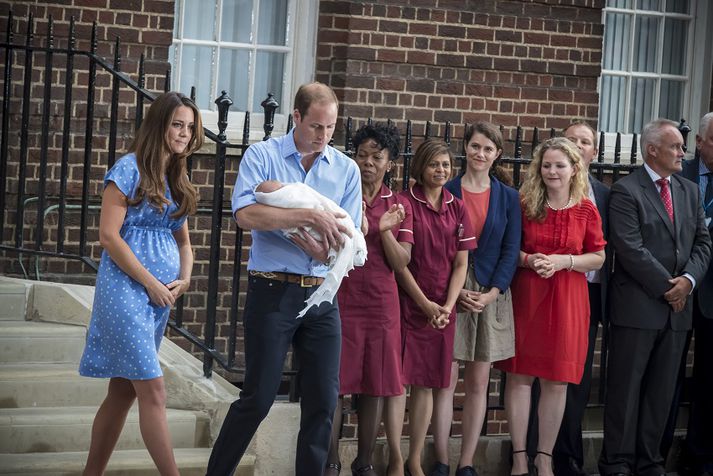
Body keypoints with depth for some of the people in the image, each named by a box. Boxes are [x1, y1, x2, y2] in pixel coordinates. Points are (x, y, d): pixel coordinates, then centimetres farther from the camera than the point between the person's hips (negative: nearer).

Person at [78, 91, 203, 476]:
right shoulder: (130, 169, -8)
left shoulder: (177, 181, 15)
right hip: (127, 288, -8)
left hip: (161, 296, 8)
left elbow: (182, 241, 21)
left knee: (123, 391, 9)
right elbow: (108, 235, -14)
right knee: (153, 392, -10)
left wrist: (184, 279, 1)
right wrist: (151, 283, -13)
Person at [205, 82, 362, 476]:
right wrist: (310, 217, -24)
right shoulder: (262, 156, -3)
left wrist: (323, 251, -17)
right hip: (272, 291, -4)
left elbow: (348, 239, 4)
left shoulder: (346, 169, 8)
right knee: (259, 396, -1)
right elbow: (245, 214, -19)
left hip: (322, 295, 4)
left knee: (323, 400, 4)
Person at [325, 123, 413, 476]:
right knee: (335, 381, -2)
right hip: (340, 299, -2)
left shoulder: (399, 206, 8)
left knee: (375, 384, 5)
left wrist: (384, 230, -15)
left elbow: (401, 262, 2)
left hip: (381, 304, 2)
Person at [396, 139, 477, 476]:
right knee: (396, 381, -5)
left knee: (428, 383, 7)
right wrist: (425, 304, -10)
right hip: (408, 304, -4)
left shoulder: (457, 208, 8)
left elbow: (461, 264, 8)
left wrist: (447, 306, -4)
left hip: (442, 309, 4)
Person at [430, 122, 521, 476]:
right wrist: (456, 291, -11)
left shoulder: (508, 197, 7)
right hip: (450, 292, -2)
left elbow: (511, 250, 4)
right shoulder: (446, 192, 2)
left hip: (491, 296, 2)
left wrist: (491, 294, -8)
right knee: (446, 379, -4)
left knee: (478, 382, 3)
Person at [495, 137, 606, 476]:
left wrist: (564, 261, -12)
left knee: (557, 381, 4)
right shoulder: (524, 204, 0)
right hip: (526, 295, -1)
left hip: (568, 299, 1)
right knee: (520, 375, 0)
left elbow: (598, 258, 4)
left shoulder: (586, 211, 1)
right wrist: (527, 259, -13)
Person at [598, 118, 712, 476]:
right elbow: (630, 248, -14)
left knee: (661, 391, 9)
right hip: (637, 306, -6)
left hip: (677, 306, 6)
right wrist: (666, 286, -13)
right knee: (626, 388, 1)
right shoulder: (626, 191, -6)